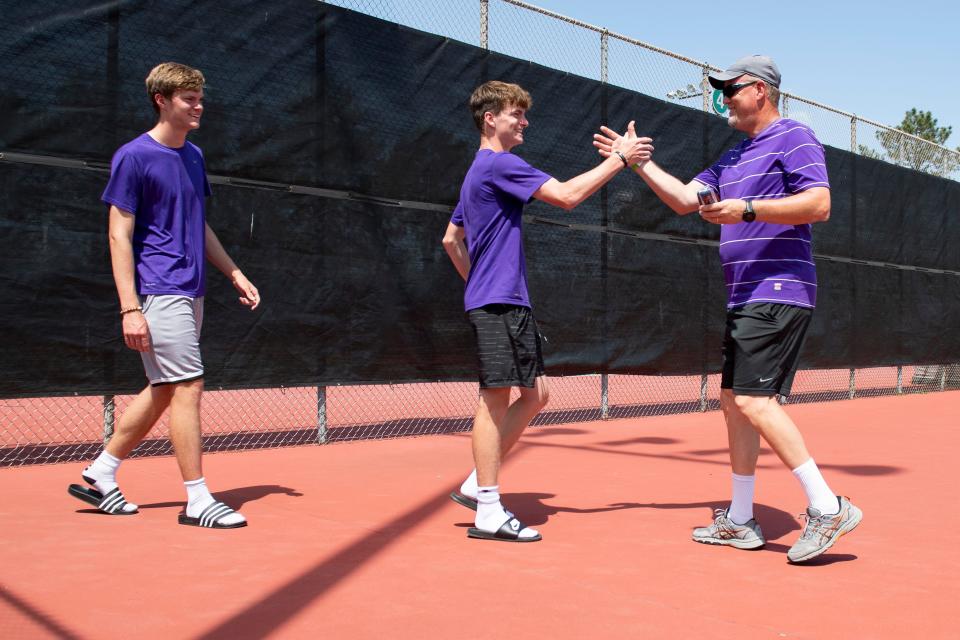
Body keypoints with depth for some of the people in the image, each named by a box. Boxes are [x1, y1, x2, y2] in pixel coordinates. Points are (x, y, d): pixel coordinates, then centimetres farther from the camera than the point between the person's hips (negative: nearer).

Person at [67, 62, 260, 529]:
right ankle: (197, 500, 1)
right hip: (159, 293, -8)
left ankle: (98, 476, 24)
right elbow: (119, 235, -11)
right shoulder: (134, 157, -8)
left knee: (163, 391, 11)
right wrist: (130, 308, -17)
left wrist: (234, 273, 17)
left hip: (190, 293, 8)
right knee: (187, 386, -8)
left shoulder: (193, 156, 15)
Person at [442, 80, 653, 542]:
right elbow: (567, 195, -18)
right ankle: (489, 512, -2)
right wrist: (619, 158, -11)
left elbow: (451, 239, 28)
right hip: (496, 304, -10)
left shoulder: (481, 172, 21)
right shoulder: (498, 164, -10)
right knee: (496, 399, -7)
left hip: (512, 304, 10)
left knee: (535, 394, 10)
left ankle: (477, 484, 15)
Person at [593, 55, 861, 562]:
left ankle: (828, 508, -10)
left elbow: (819, 204, -16)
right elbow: (685, 199, 20)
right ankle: (739, 522, 17)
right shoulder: (733, 158, 21)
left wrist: (749, 209, -23)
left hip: (778, 293, -9)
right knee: (734, 401, 9)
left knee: (754, 400, -17)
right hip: (744, 301, 10)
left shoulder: (794, 137, -5)